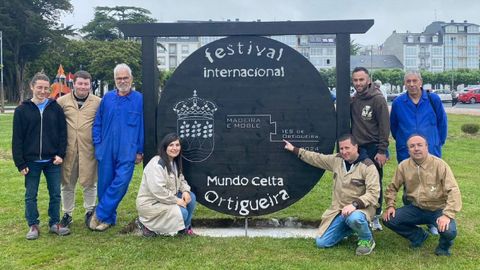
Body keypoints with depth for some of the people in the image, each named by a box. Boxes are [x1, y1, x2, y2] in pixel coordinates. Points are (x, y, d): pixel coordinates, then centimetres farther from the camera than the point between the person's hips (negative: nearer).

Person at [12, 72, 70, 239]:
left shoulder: (55, 108, 2)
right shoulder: (22, 110, -1)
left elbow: (63, 132, 4)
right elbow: (17, 139, -1)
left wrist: (61, 154, -6)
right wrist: (20, 163, -6)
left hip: (52, 161, 1)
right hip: (31, 161, -1)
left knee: (55, 194, 8)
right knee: (30, 195, 9)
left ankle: (54, 223, 23)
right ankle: (33, 225, 23)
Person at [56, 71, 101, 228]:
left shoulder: (98, 102, 1)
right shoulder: (62, 101, 4)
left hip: (89, 150, -1)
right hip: (68, 149, 1)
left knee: (89, 182, 8)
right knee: (67, 183, 11)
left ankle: (90, 212, 27)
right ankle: (67, 214, 27)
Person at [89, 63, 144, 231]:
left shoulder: (140, 99, -3)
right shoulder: (107, 98, 6)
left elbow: (144, 127, -2)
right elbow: (97, 123, 11)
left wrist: (140, 151, -3)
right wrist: (98, 144, 4)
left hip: (127, 153, -3)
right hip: (106, 151, 3)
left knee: (120, 183, -8)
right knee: (104, 184, 9)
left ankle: (100, 214, 9)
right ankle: (109, 218, 25)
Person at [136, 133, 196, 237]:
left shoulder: (175, 162, 7)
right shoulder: (156, 164, -24)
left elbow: (181, 180, 13)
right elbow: (157, 190, -31)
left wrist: (185, 191, -9)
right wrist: (176, 200, -23)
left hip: (168, 198, 9)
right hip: (150, 203, -9)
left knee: (191, 197, -7)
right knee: (182, 213, -21)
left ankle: (185, 228, 9)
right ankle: (145, 222, -5)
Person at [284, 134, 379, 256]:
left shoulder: (368, 166, -14)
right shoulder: (337, 160, 3)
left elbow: (373, 193, -21)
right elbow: (316, 158, 15)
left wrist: (355, 204, -35)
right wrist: (294, 150, 18)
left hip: (361, 207, -6)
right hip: (339, 210, 6)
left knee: (354, 218, -44)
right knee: (321, 243, -1)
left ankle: (367, 240, -8)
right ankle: (350, 227, 22)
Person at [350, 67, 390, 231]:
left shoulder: (378, 99, -8)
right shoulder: (352, 100, 8)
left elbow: (384, 126, -11)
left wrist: (382, 151, -14)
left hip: (373, 148, -5)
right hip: (357, 148, 5)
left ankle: (375, 217, 17)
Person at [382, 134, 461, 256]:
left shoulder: (440, 165, -16)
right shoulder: (403, 166, -4)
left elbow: (453, 191, -21)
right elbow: (392, 187, 7)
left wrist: (448, 215, -31)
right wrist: (390, 205, -8)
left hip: (438, 209, -4)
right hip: (416, 209, 4)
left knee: (449, 231, -32)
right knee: (388, 219, -13)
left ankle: (444, 246, 9)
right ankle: (419, 235, 14)